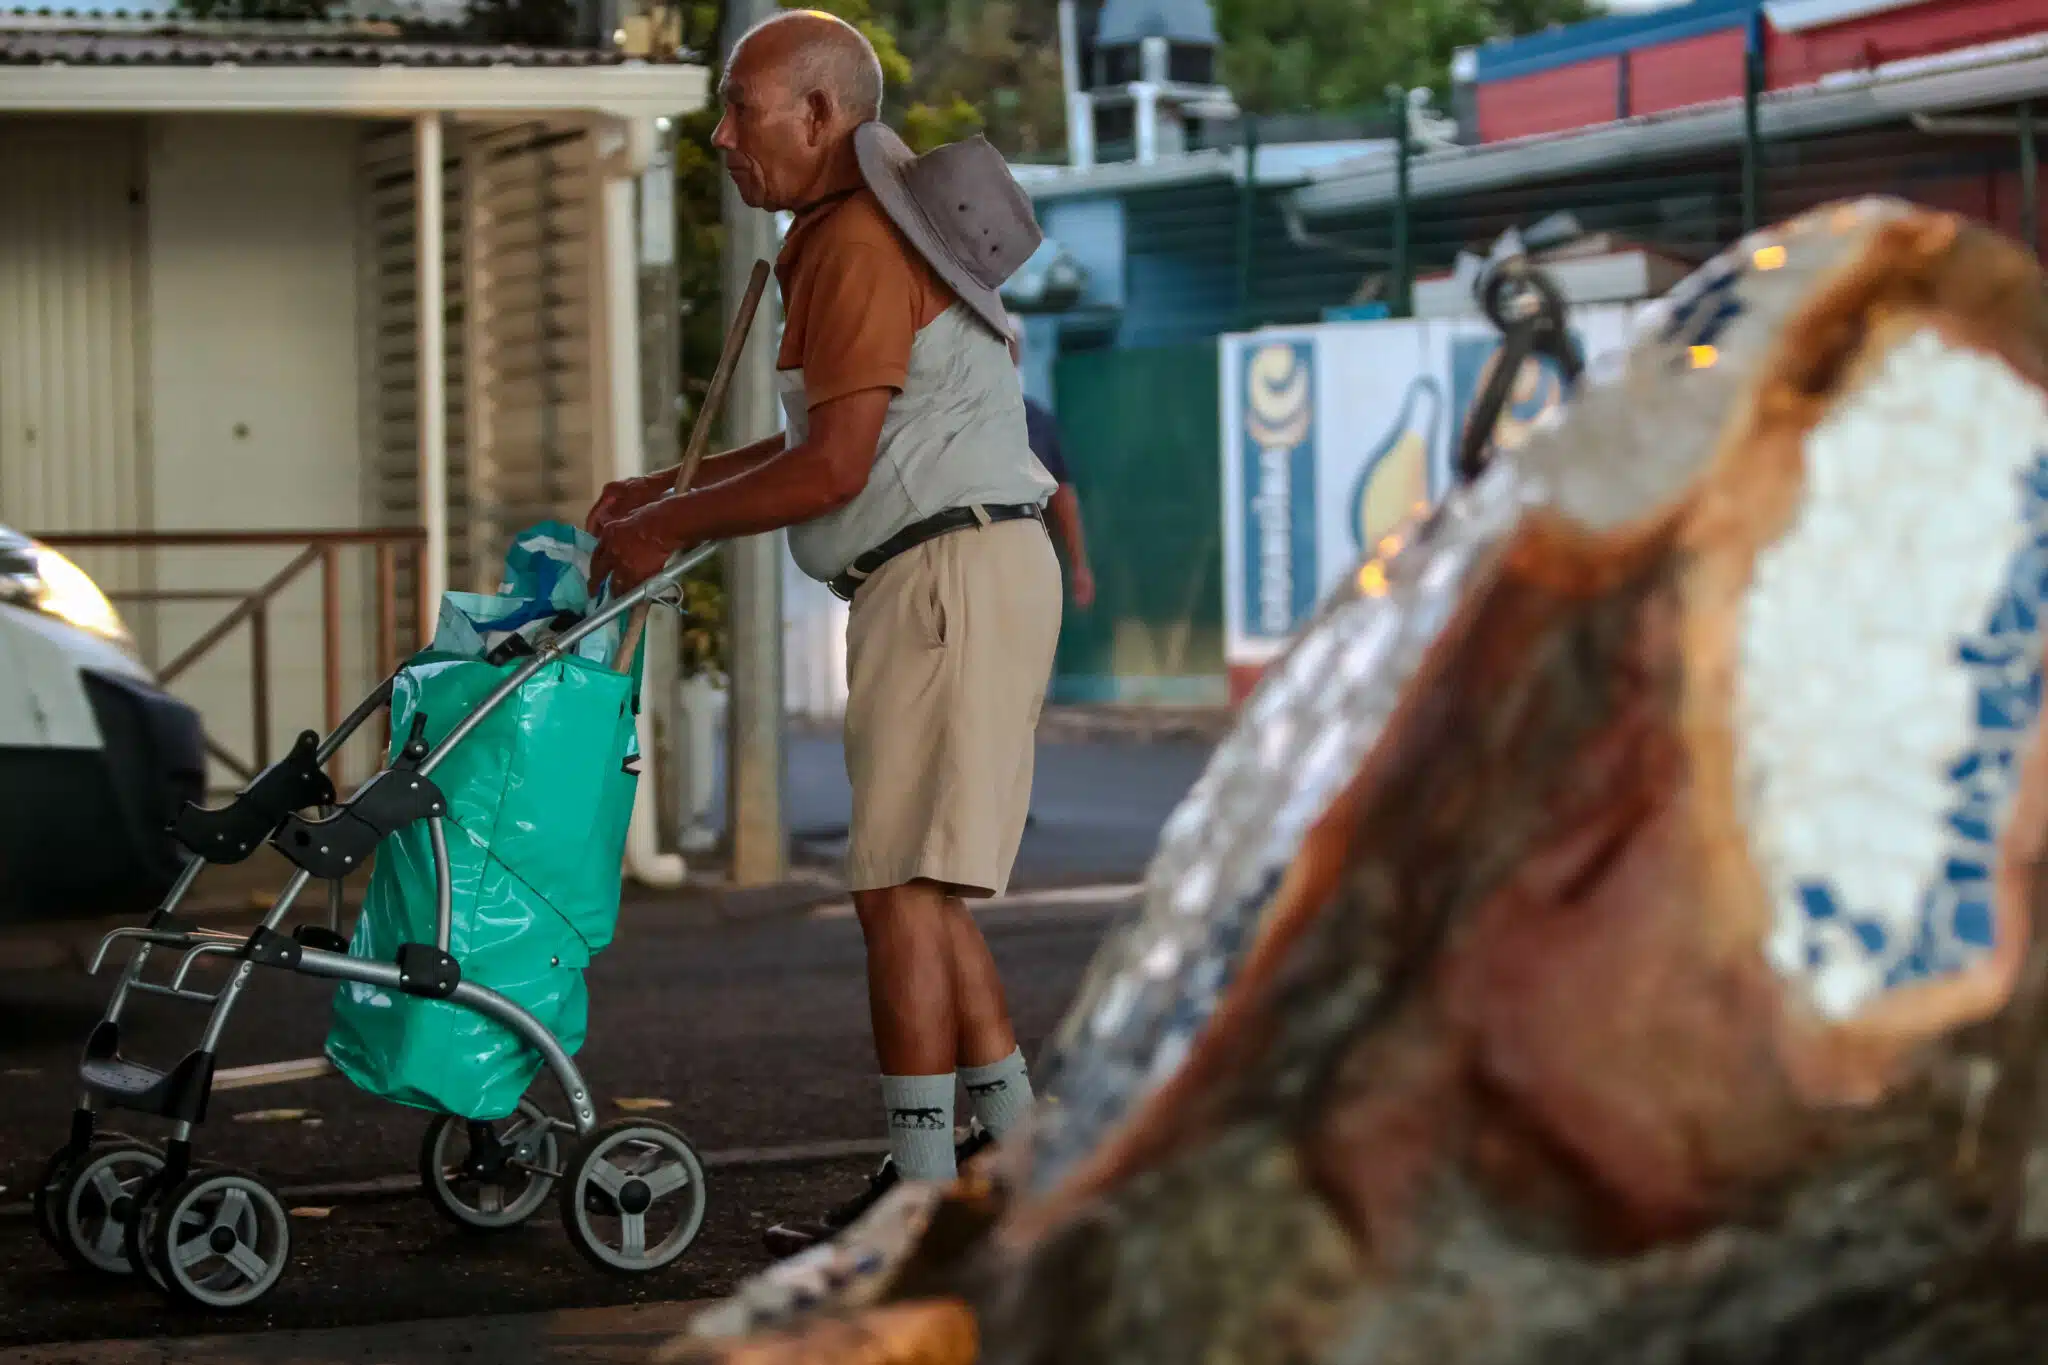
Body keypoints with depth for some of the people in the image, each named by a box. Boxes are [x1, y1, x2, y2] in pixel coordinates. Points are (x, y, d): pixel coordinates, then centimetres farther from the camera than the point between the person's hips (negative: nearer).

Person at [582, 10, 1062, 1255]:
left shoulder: (862, 244, -13)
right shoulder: (843, 238, 20)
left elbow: (834, 467, -18)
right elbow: (840, 446, 24)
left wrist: (669, 527, -8)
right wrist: (671, 490, 21)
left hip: (956, 571, -11)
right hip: (935, 583, 11)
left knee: (901, 881, -10)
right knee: (924, 885, 13)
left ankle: (922, 1185, -8)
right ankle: (1014, 1143, 16)